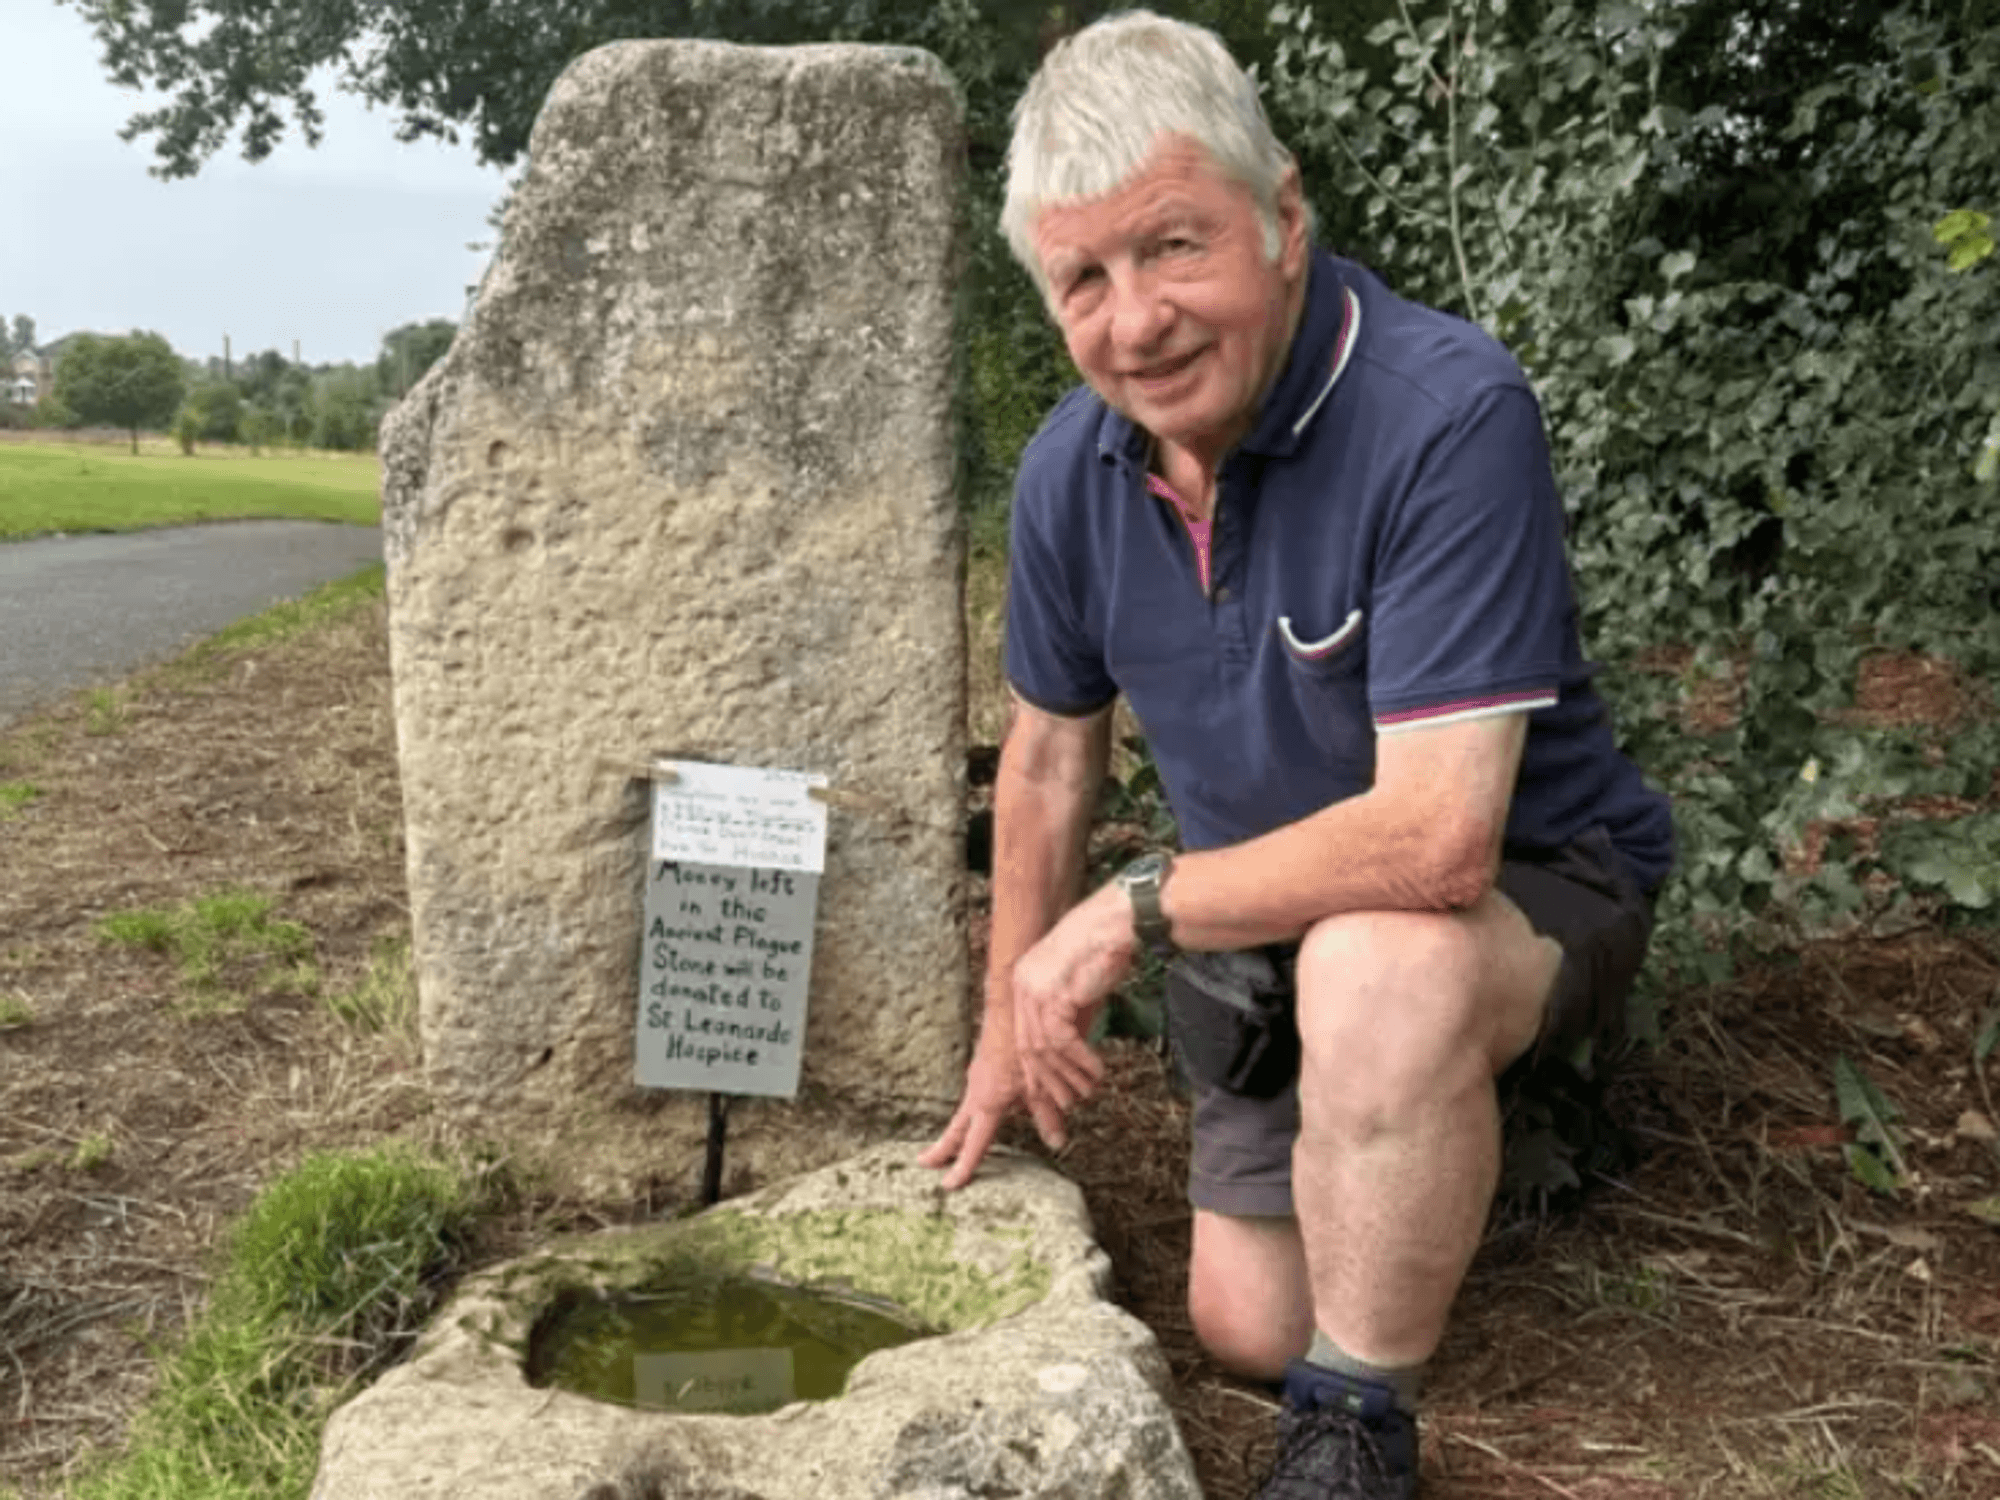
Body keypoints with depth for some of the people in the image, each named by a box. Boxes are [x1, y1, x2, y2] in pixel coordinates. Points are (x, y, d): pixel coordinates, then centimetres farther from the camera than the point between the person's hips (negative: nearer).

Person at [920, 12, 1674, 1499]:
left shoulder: (1450, 413, -31)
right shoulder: (1072, 468, -9)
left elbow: (1435, 839, -36)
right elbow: (1051, 757, 6)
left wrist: (1135, 907, -22)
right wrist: (1015, 1027, 13)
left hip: (1529, 885, -6)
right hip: (1267, 915, 6)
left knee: (1374, 968, -40)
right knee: (1246, 1323, 9)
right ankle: (1449, 1121, 37)